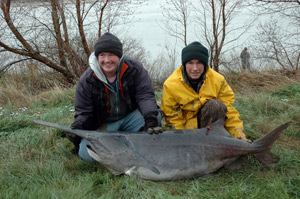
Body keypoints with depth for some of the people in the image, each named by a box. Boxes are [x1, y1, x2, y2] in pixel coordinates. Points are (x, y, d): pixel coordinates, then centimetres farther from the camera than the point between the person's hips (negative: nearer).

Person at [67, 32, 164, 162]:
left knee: (155, 116, -28)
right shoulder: (86, 81, -14)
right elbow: (83, 112, -7)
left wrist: (150, 119, -37)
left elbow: (145, 95, -19)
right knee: (86, 153, -25)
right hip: (103, 125, -1)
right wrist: (76, 129, -30)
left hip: (130, 117, 1)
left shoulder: (134, 68, -14)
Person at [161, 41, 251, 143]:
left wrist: (239, 136, -16)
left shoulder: (218, 80, -12)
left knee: (215, 104, -29)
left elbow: (229, 110, -8)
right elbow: (173, 118, -10)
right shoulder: (170, 85, -16)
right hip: (187, 126, -2)